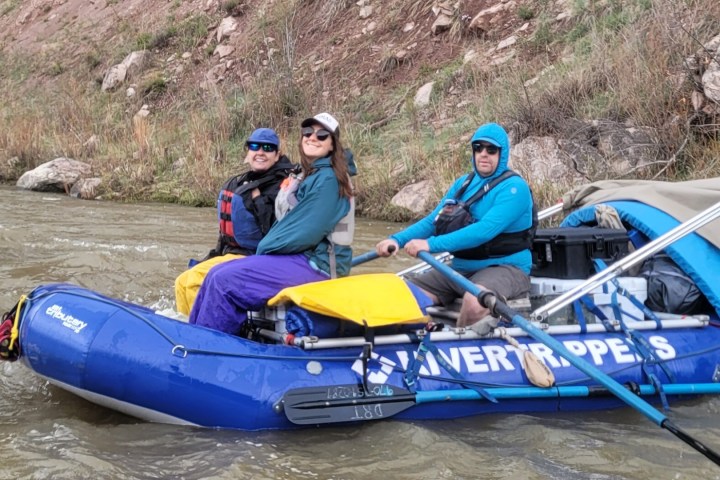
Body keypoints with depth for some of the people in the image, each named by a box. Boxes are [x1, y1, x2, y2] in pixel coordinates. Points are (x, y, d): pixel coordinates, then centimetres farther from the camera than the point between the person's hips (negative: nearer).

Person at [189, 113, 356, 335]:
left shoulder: (327, 179, -13)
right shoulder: (309, 174, 17)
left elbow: (308, 231, -20)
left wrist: (266, 248, -9)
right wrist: (265, 247, 1)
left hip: (316, 263, -10)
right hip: (299, 258, 10)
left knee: (225, 282, -18)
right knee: (217, 274, 3)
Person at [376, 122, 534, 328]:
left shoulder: (514, 187, -12)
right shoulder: (463, 183, 12)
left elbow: (485, 230, -25)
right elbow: (433, 220, 9)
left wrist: (432, 244, -32)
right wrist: (397, 239, -10)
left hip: (505, 267, -7)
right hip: (461, 269, 7)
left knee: (474, 300, -38)